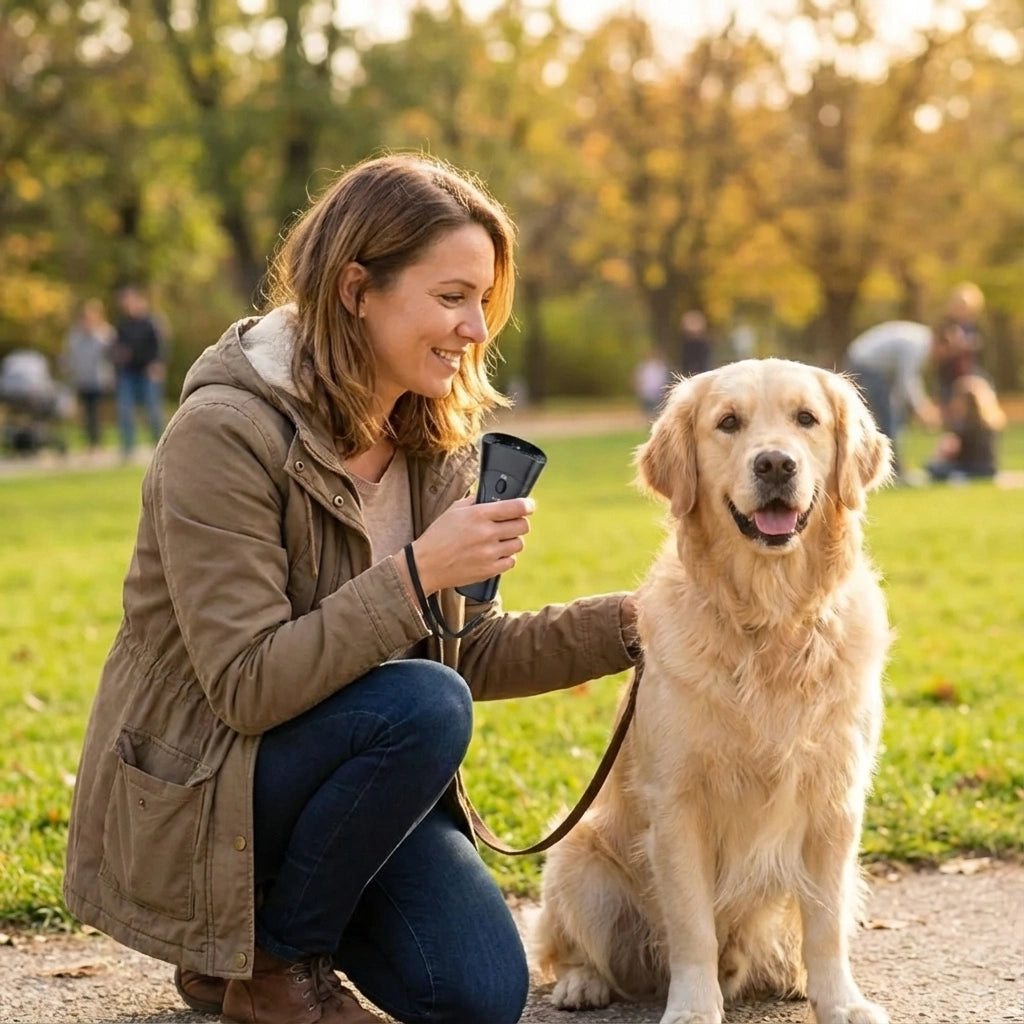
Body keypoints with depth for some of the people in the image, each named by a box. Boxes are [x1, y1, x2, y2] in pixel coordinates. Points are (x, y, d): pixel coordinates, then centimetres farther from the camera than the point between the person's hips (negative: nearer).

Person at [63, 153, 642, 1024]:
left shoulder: (438, 444, 3)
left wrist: (633, 622, -5)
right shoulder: (225, 432, -21)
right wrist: (417, 573, -30)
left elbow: (467, 654, 6)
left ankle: (283, 901, 17)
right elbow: (248, 686, -25)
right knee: (423, 704, -31)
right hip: (187, 796, -6)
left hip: (346, 767, 7)